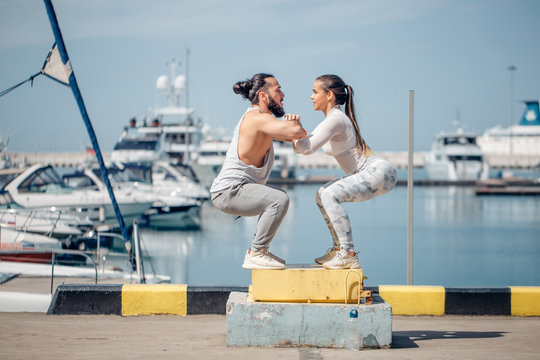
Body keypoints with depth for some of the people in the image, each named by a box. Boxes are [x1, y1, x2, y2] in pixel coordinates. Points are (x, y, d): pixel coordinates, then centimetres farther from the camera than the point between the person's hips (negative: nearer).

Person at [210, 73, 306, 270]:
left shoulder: (257, 117, 17)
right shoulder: (257, 118, -17)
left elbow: (290, 134, 23)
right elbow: (295, 131, -30)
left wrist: (294, 123, -2)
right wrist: (296, 123, -5)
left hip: (234, 188, 11)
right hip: (229, 192, -11)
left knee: (279, 198, 28)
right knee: (279, 200, -26)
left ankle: (258, 251, 25)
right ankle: (256, 255, -16)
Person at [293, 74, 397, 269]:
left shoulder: (336, 119, -16)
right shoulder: (330, 119, 15)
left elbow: (308, 148, -23)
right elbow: (302, 146, 20)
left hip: (380, 172, -11)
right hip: (370, 173, 11)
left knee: (330, 195, -23)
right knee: (322, 195, 13)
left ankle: (349, 255, -22)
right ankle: (339, 248, 17)